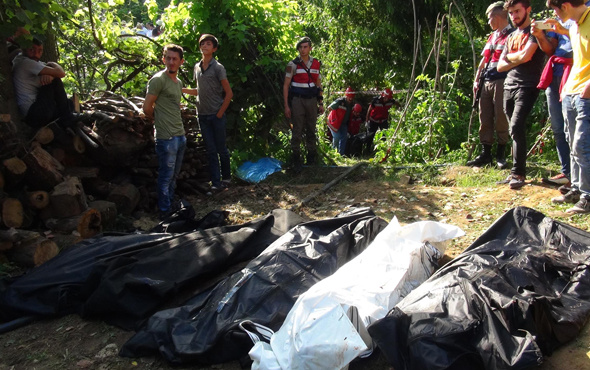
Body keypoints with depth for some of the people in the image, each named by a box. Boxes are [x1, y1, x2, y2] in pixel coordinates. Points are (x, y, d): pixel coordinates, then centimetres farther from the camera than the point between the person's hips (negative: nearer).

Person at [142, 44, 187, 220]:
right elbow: (147, 108, -11)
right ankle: (165, 211, 11)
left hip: (180, 135, 8)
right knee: (166, 176, 0)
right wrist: (160, 120, 4)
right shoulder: (158, 79, -12)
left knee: (174, 175, 17)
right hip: (166, 137, -8)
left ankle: (171, 204, 29)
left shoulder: (178, 82, 14)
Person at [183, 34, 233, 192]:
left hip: (216, 115, -5)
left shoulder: (218, 68, -7)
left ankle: (226, 177, 23)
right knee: (211, 150, 6)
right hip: (203, 115, 5)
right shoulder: (197, 67, 10)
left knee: (221, 148, 4)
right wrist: (183, 89, 5)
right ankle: (216, 183, 10)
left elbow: (229, 93, -7)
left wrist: (220, 113, -10)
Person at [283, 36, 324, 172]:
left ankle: (312, 156, 20)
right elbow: (286, 86, -2)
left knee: (311, 130, 9)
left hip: (312, 100, 3)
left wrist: (321, 103, 10)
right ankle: (296, 159, 4)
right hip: (297, 100, -3)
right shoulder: (293, 64, -3)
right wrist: (286, 106, -8)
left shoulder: (316, 64, 8)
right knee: (297, 131, -3)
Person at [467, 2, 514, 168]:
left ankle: (501, 154, 7)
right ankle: (485, 153, 14)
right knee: (485, 119, 7)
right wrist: (477, 80, 16)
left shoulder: (512, 35, -4)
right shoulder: (492, 36, 20)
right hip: (486, 82, 8)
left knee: (501, 118, -3)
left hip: (501, 82, -8)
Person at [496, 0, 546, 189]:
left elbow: (525, 56, -17)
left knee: (516, 127, -21)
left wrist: (509, 57, 3)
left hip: (527, 86, -7)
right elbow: (500, 66, 15)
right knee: (515, 130, 8)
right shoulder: (511, 36, 22)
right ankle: (515, 172, 12)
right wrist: (517, 60, -3)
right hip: (509, 86, 7)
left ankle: (519, 173, -18)